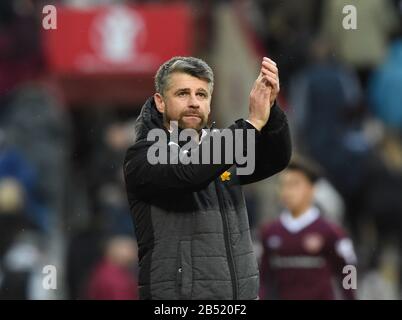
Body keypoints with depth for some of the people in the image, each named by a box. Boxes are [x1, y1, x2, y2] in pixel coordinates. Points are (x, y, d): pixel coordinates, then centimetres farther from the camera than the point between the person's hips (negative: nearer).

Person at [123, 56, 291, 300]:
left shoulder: (218, 144, 11)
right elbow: (189, 173, -23)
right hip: (177, 294, -5)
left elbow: (276, 159, -5)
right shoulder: (143, 157, -5)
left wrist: (269, 109, -23)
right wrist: (253, 122, -26)